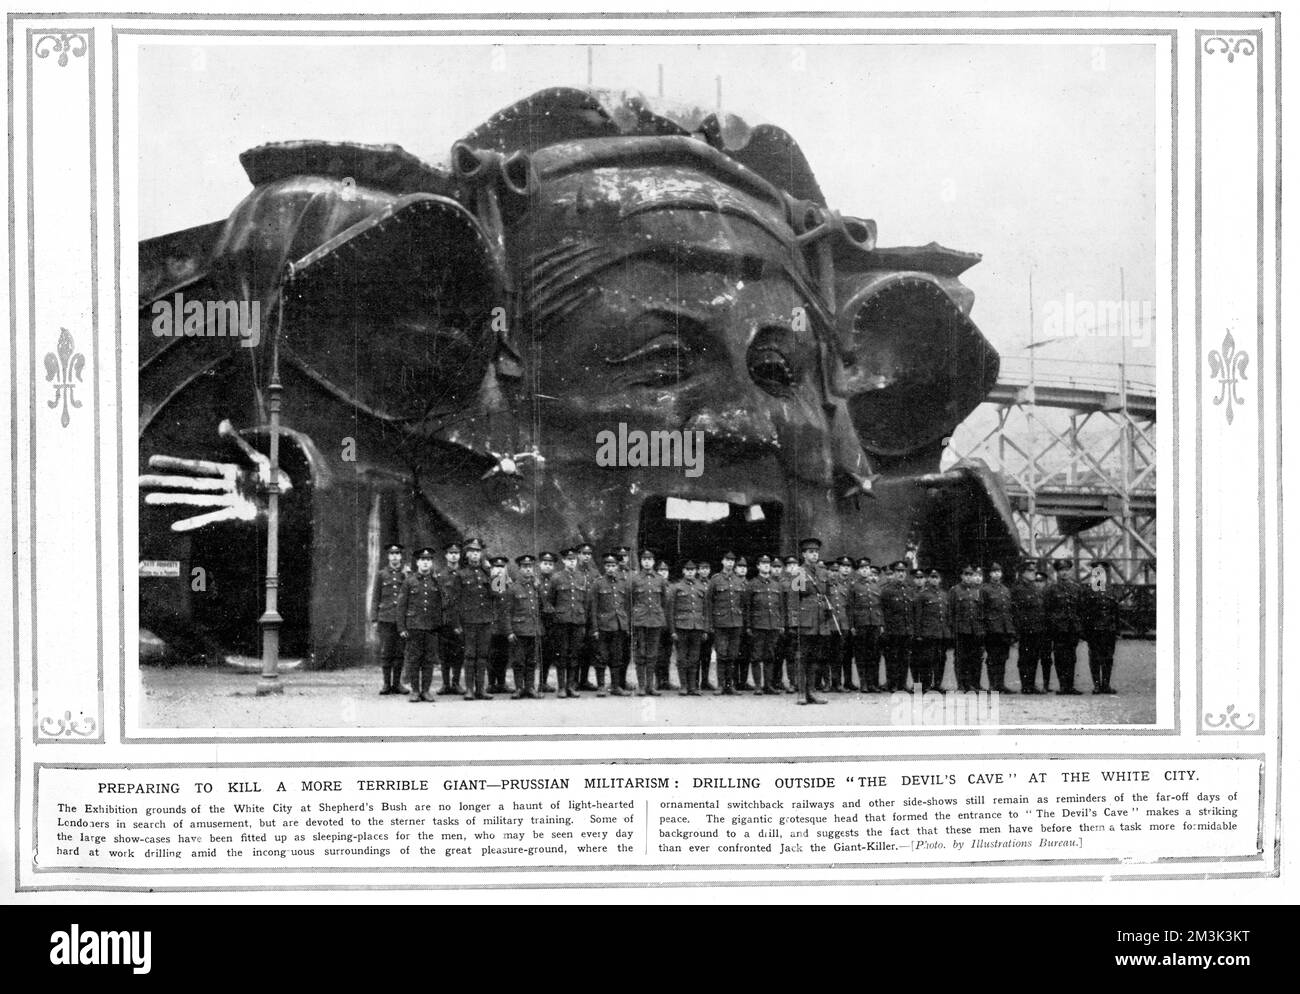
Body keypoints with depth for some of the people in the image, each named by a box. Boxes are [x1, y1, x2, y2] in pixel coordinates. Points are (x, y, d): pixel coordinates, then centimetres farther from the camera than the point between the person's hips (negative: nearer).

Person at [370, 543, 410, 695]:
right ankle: (386, 684, 6)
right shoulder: (381, 574, 7)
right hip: (385, 619, -1)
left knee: (399, 653, 3)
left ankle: (397, 683, 10)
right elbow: (375, 598, 6)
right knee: (385, 653, -1)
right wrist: (374, 619, 2)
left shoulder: (406, 575, 9)